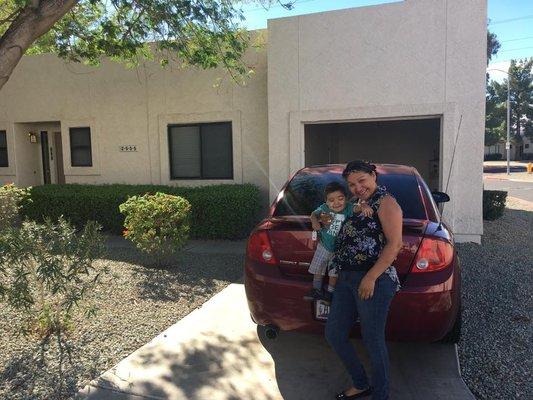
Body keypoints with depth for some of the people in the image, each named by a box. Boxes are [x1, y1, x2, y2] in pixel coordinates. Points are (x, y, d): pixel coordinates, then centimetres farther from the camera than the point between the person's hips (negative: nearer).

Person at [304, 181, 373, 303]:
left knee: (334, 273, 11)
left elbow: (357, 207, -44)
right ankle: (316, 290, 36)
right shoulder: (324, 208, -17)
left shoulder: (348, 208, -25)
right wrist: (314, 221, -22)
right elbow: (314, 214, -1)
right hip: (323, 246, 3)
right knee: (318, 269, 15)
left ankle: (330, 292, 33)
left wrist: (364, 206, -66)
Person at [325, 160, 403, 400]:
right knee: (333, 335, 13)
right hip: (346, 279, 9)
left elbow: (395, 244, -16)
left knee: (373, 341, 3)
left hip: (373, 281, -9)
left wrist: (371, 277, -21)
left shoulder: (385, 202, -6)